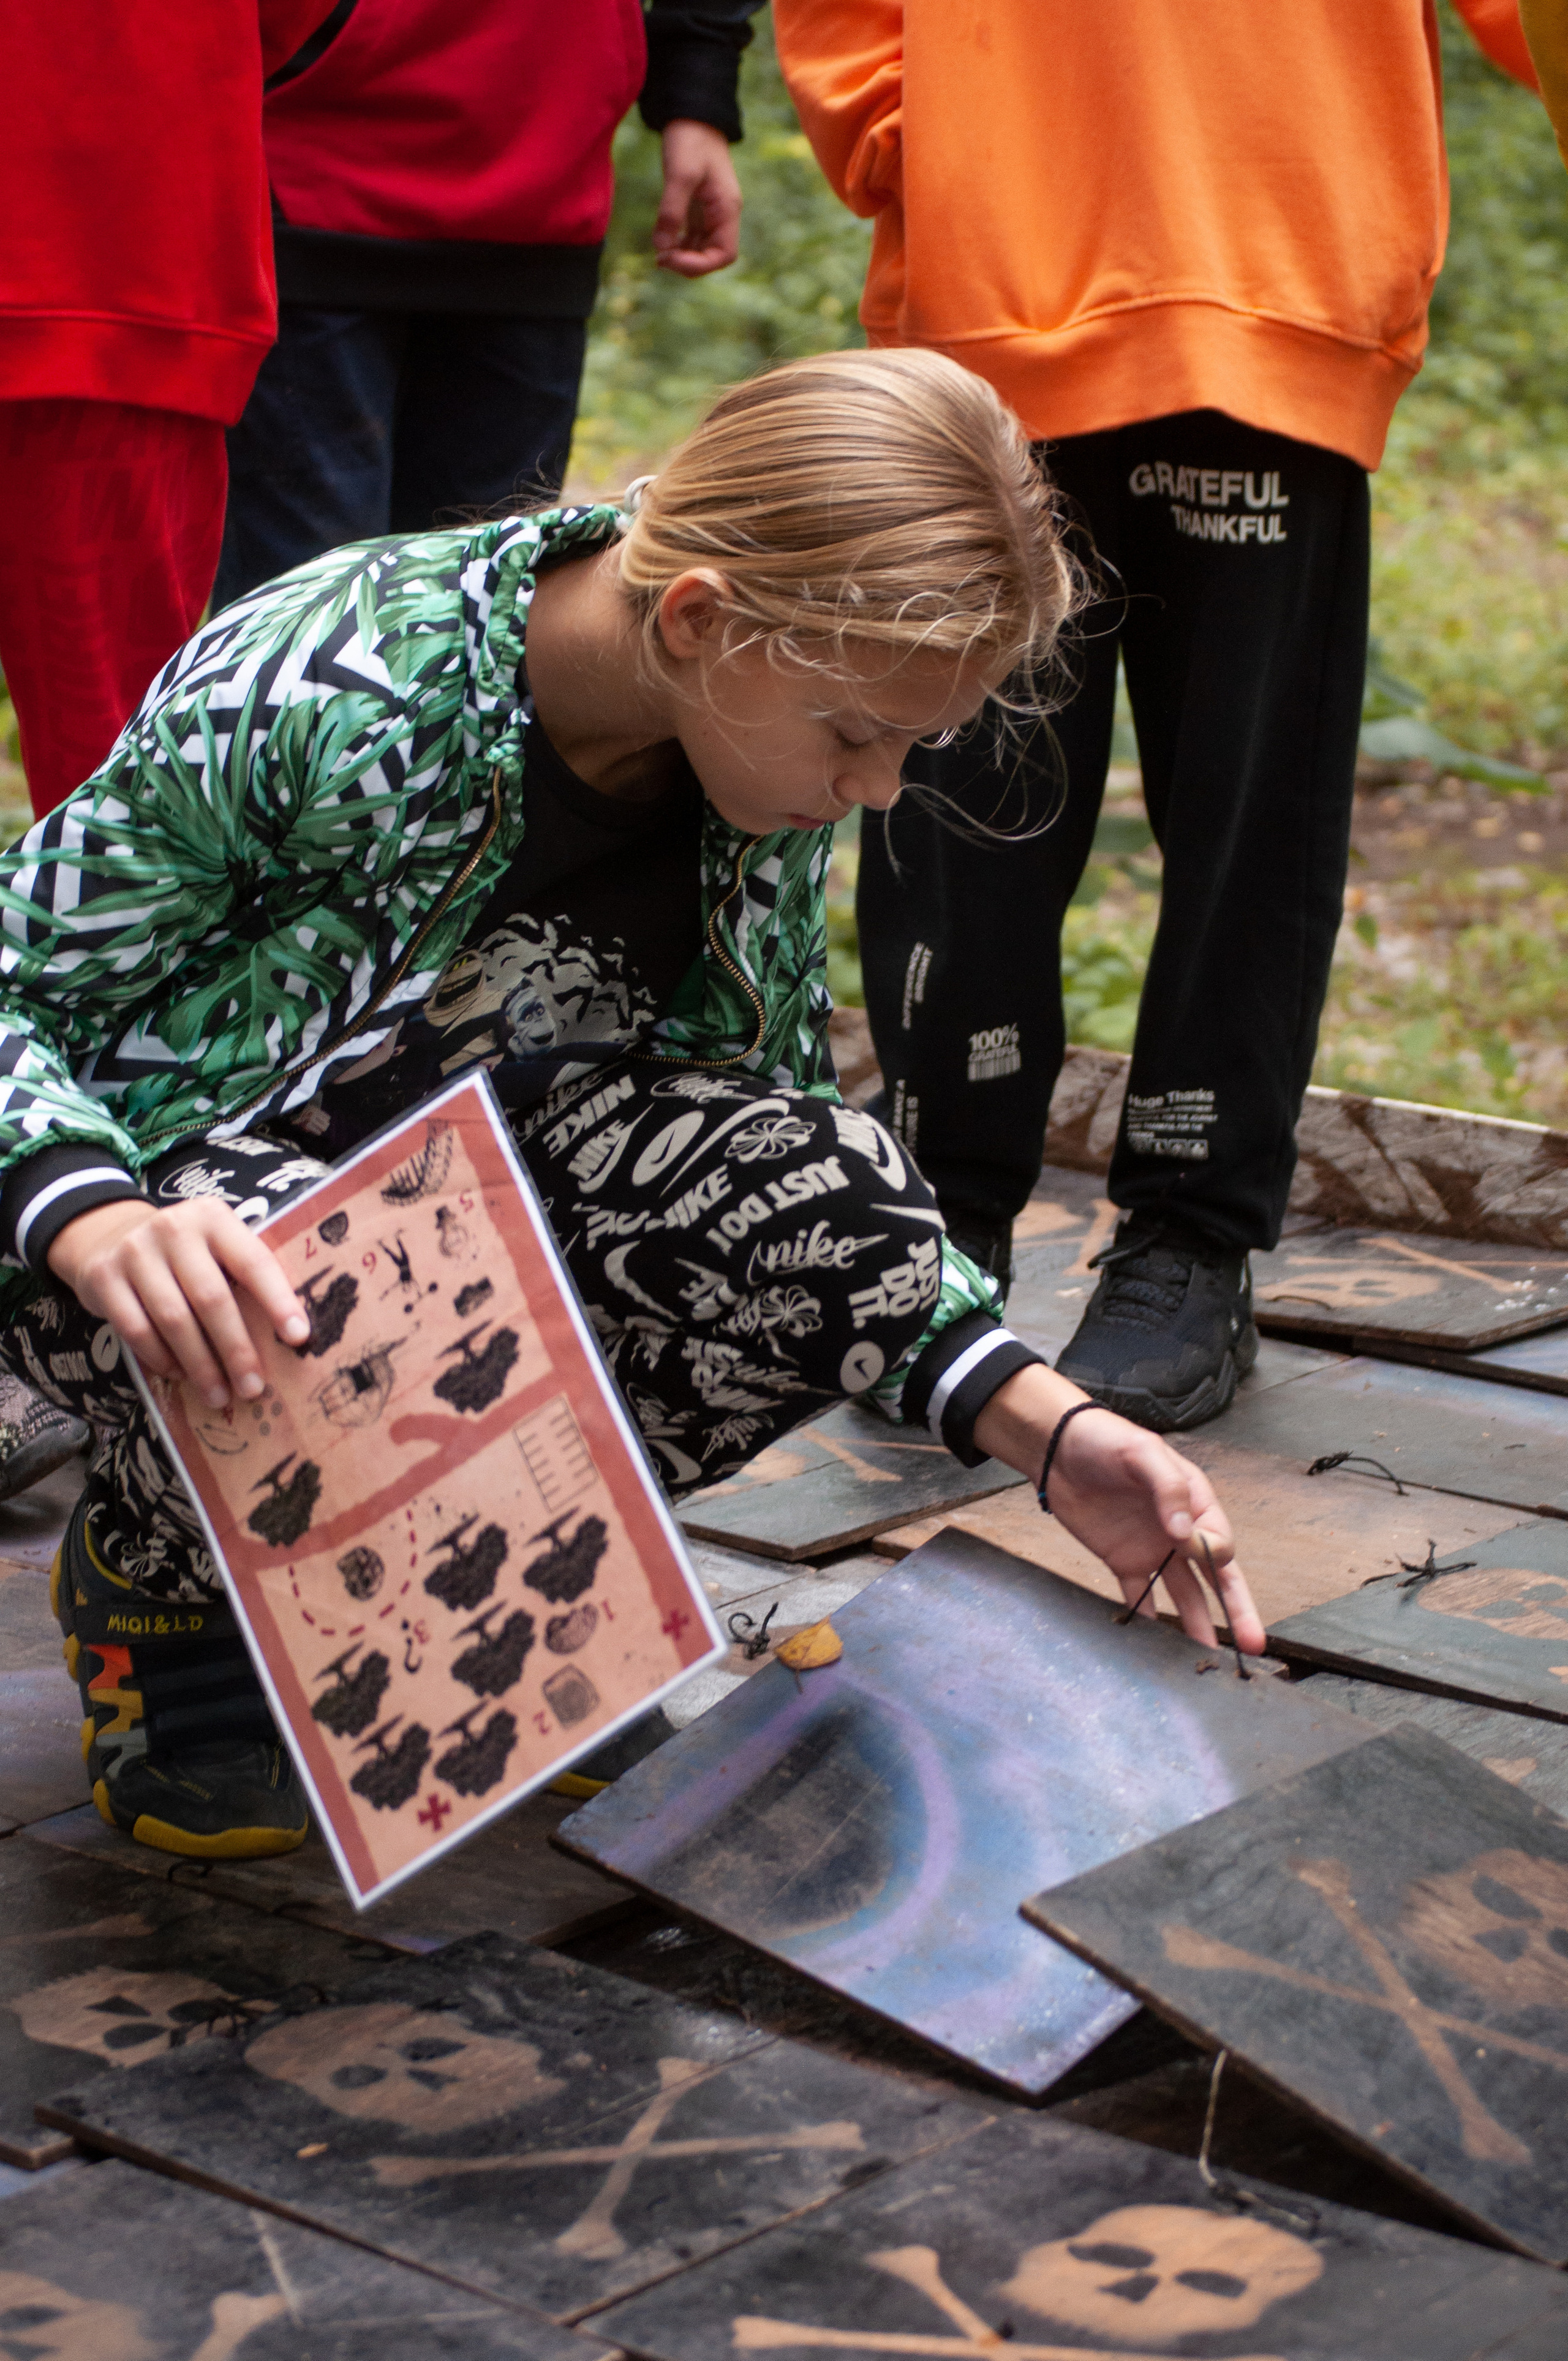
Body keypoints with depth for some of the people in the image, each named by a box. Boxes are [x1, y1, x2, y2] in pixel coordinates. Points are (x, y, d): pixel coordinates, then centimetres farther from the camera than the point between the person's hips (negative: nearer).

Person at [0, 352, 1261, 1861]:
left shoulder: (760, 736, -10)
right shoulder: (313, 701, -29)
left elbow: (782, 1146, -1)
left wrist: (1044, 1430, -12)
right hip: (180, 1204, -5)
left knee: (841, 1225, -24)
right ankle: (153, 1571, -2)